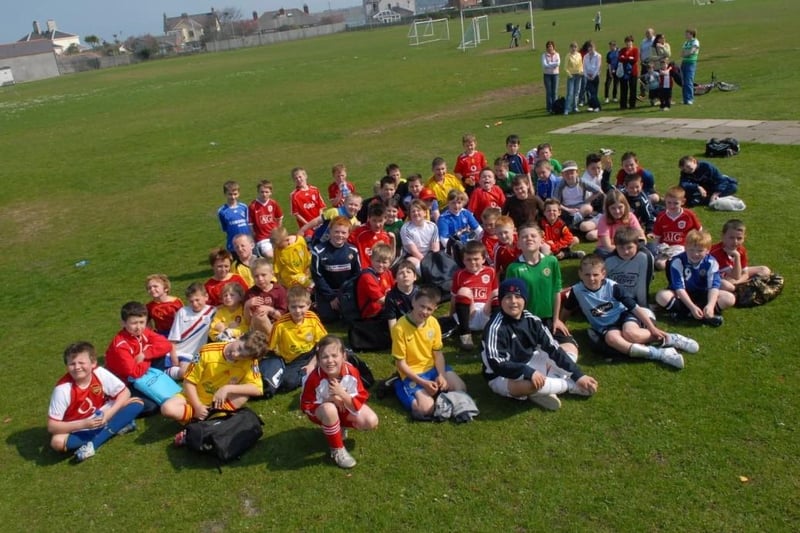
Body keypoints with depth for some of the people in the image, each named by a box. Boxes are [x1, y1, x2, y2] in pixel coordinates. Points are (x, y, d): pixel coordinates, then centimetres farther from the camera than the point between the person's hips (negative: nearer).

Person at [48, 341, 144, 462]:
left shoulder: (100, 373, -18)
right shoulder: (63, 389, -23)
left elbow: (125, 392, -8)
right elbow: (52, 426, -21)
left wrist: (109, 413, -23)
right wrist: (84, 424, -30)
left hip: (101, 418, 3)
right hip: (78, 428, -2)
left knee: (137, 404, -18)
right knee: (57, 442, -34)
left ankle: (93, 444, -22)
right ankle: (116, 427, -21)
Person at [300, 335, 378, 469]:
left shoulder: (352, 372, -26)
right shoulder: (315, 378, -31)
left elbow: (359, 404, -22)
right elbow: (305, 405, -19)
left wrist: (342, 394, -39)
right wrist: (329, 399, -30)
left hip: (347, 408, 3)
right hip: (321, 410, -3)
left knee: (371, 422, -18)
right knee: (329, 409, -40)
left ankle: (340, 428, 12)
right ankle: (337, 450, -17)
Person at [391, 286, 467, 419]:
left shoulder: (433, 323, -5)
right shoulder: (400, 328, -22)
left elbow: (438, 353, 2)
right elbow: (401, 364, -17)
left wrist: (441, 375, -15)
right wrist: (423, 382, -22)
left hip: (433, 367, 5)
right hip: (412, 374, -5)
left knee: (461, 389, -10)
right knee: (426, 409, -23)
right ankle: (401, 386, 3)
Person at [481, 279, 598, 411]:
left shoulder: (531, 320, -5)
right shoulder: (496, 327, -22)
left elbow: (553, 348, -8)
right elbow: (496, 364, -28)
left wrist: (578, 374, -16)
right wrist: (528, 372, -40)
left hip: (530, 365, 7)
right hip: (502, 377, -7)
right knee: (532, 383, -40)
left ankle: (541, 391, -13)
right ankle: (573, 385, -9)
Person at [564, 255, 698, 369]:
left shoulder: (612, 287, -14)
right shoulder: (577, 291, -11)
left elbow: (635, 308, -10)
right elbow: (566, 310, 8)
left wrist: (652, 328, -13)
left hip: (623, 315, -1)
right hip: (605, 327, 1)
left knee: (630, 333, -37)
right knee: (612, 338, -37)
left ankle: (670, 339, -15)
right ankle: (658, 353, -37)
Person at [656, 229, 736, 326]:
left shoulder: (711, 263, -14)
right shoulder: (678, 261, -20)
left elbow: (714, 286, -22)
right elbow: (679, 288, -24)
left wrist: (710, 305, -40)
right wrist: (692, 307, -35)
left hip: (701, 295, 3)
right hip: (682, 296, -2)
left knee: (730, 298, -20)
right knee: (662, 296, -33)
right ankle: (703, 316, -30)